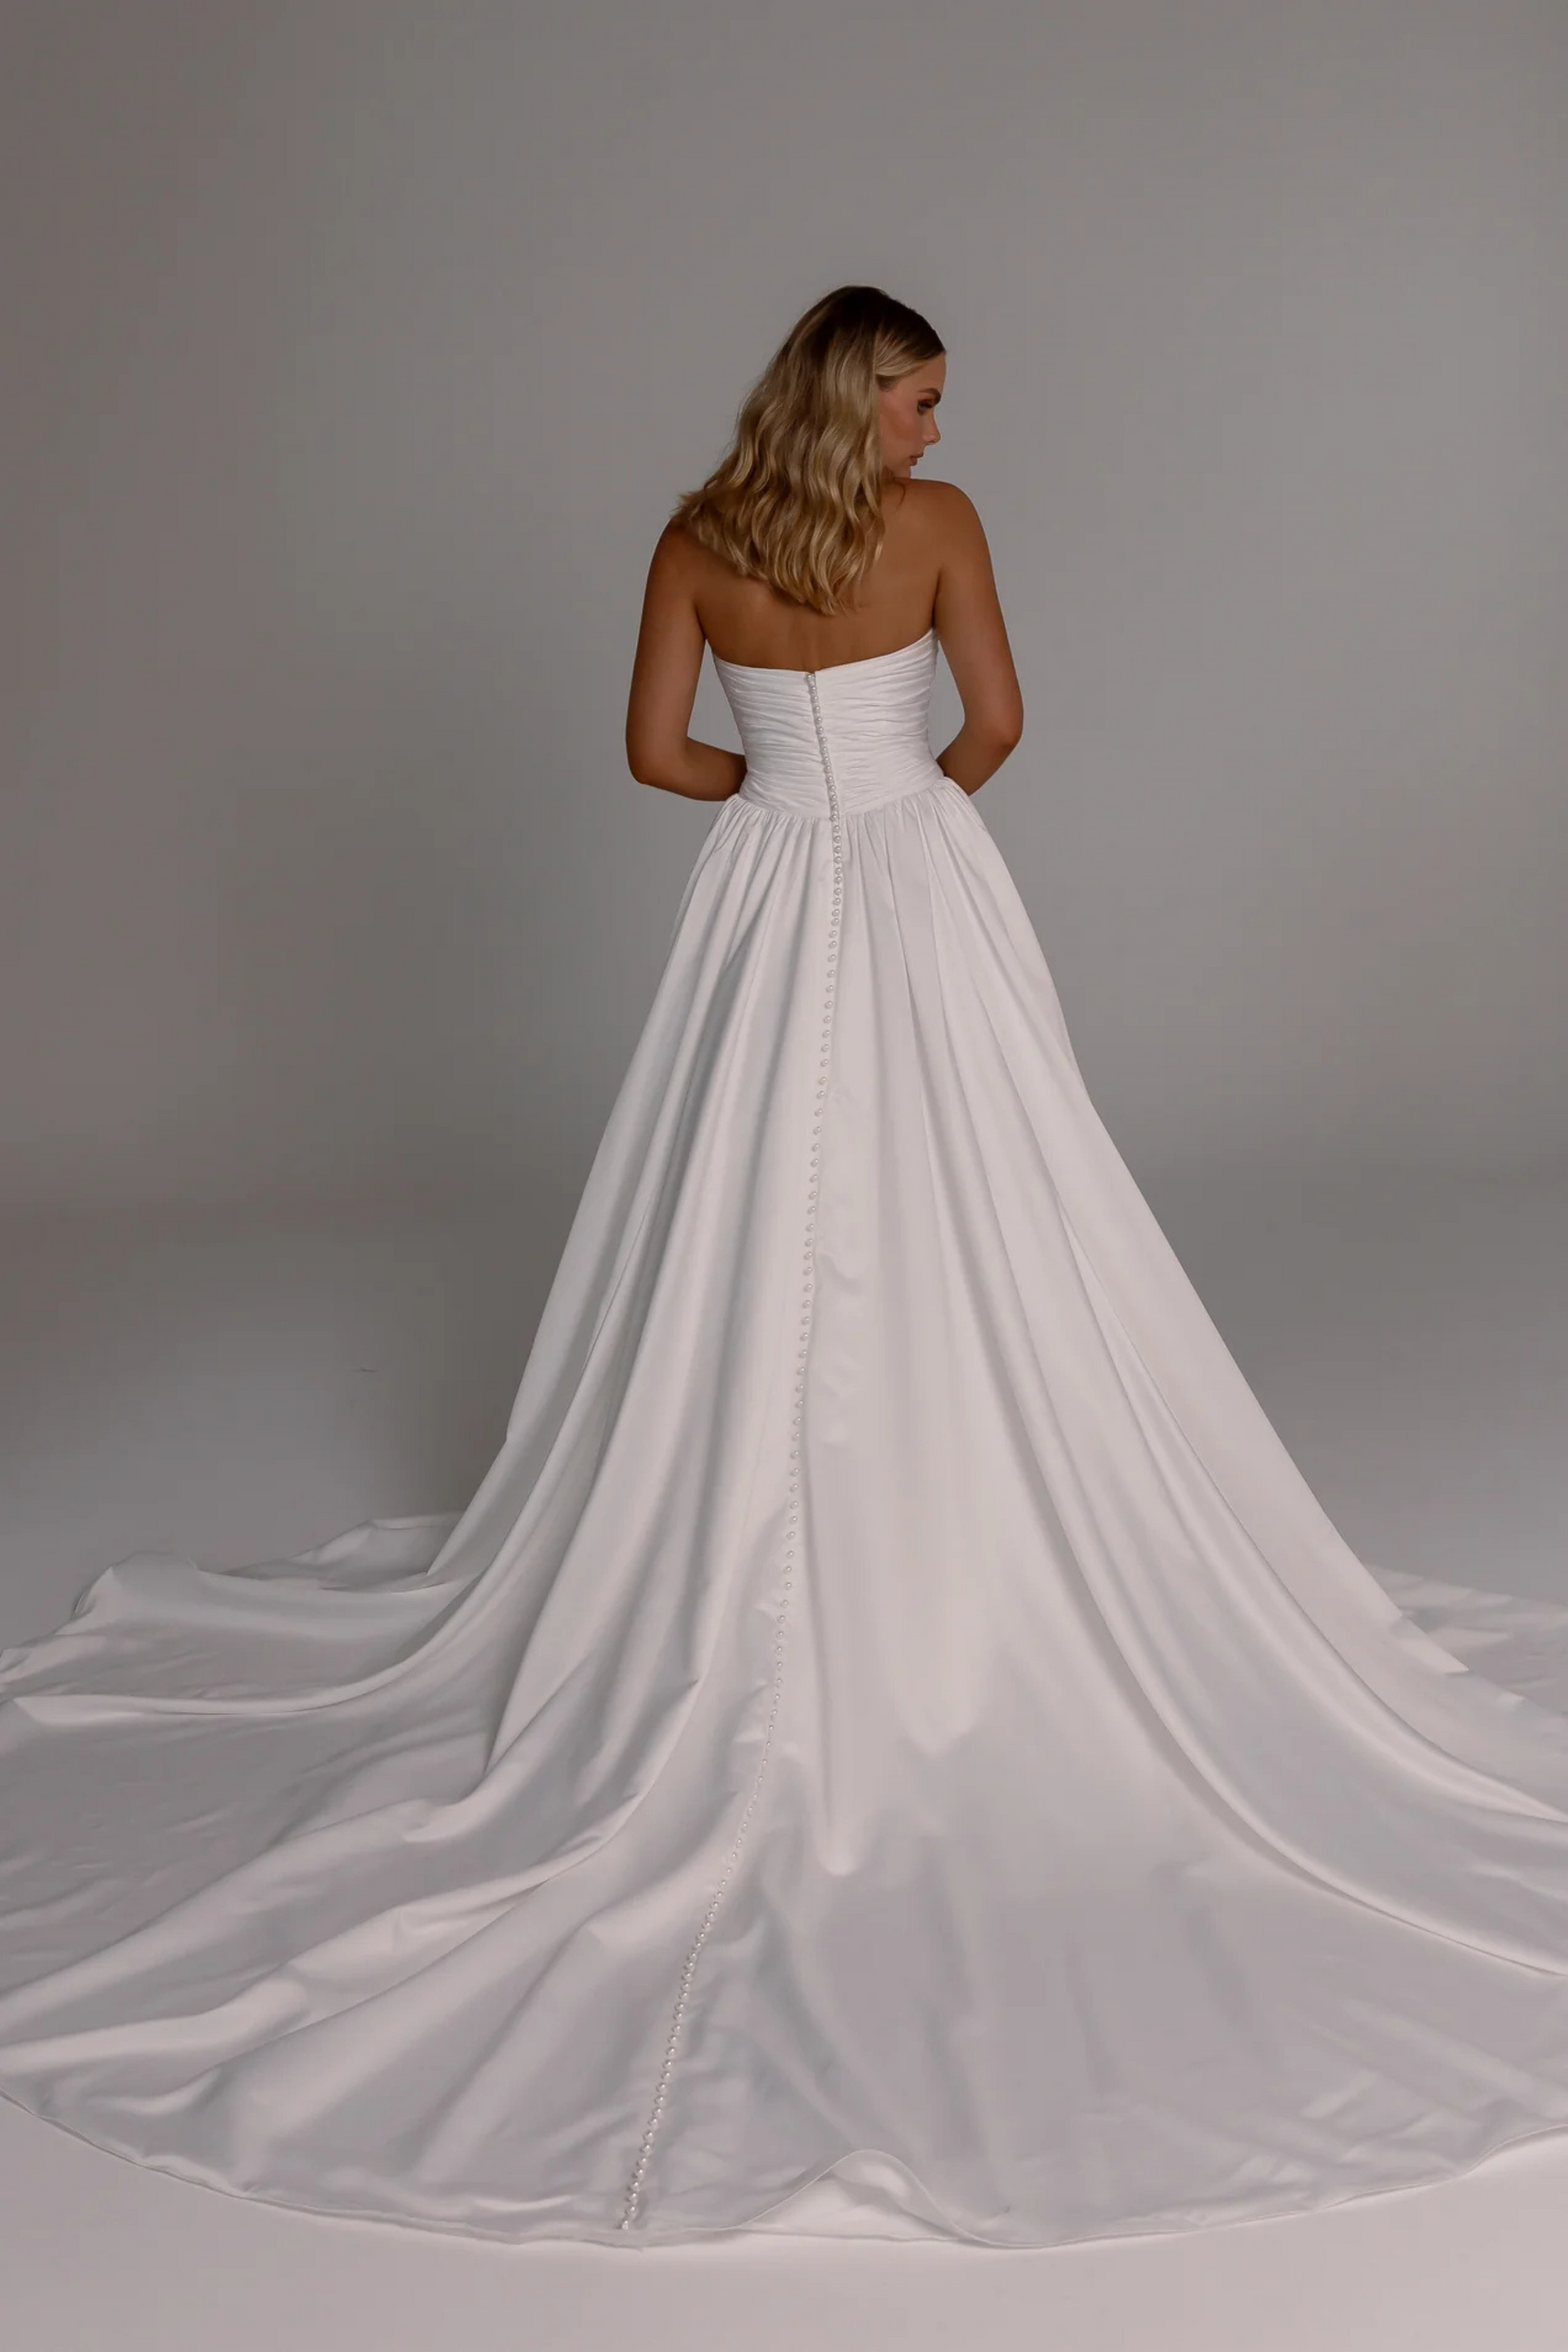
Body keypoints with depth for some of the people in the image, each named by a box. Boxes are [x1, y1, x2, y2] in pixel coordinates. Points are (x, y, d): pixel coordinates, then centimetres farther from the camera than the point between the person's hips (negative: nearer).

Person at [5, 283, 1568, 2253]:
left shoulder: (695, 542, 3)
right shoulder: (939, 522, -5)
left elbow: (658, 753, 4)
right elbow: (995, 722, 1)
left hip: (768, 910, 3)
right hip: (922, 904, -3)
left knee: (750, 1257, 8)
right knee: (960, 1244, 4)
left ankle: (741, 1614, 15)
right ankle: (968, 1578, 10)